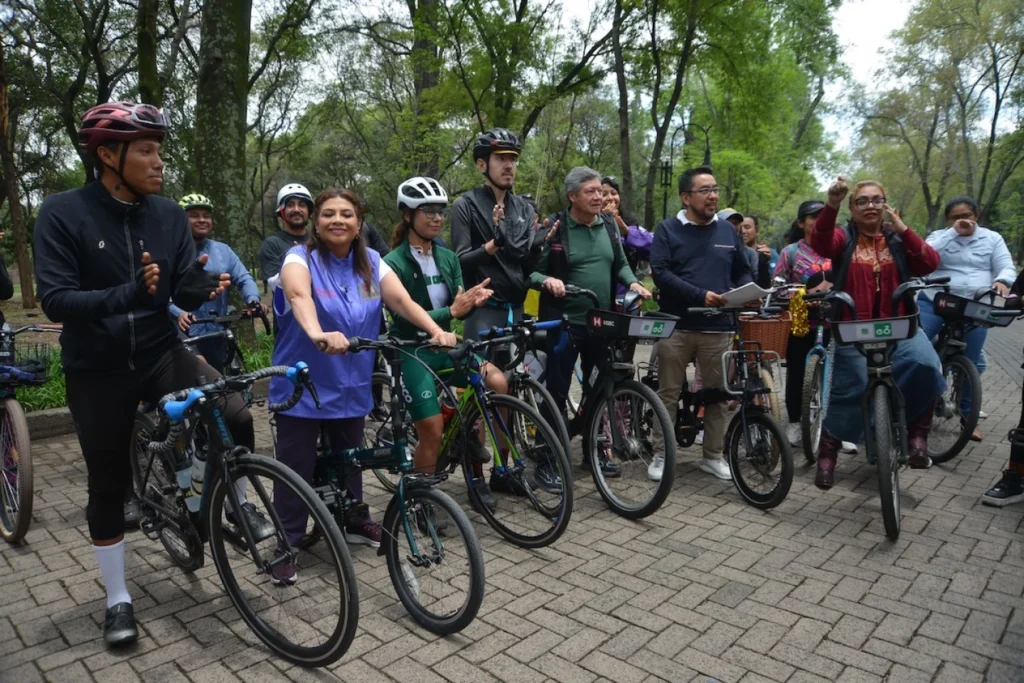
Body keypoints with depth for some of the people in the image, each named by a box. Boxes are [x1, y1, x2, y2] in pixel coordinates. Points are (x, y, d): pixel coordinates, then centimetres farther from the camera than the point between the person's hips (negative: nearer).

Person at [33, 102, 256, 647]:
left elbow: (183, 293, -2)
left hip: (161, 353, 2)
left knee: (237, 416, -21)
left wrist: (201, 288, -27)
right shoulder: (62, 213, -12)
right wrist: (128, 295, -36)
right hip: (97, 371, -2)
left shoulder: (169, 215, -2)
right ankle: (118, 599, 26)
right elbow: (54, 300, -19)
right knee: (109, 484, 7)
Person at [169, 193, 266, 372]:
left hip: (217, 334, 5)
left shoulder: (223, 251, 12)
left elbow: (244, 279, 5)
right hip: (185, 334, -4)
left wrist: (253, 299, -16)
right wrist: (178, 313, -30)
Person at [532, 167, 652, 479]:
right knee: (557, 391, 1)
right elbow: (531, 271, -7)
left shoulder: (609, 225, 7)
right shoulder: (553, 227, -8)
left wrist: (632, 283, -3)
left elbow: (620, 264, 17)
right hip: (564, 323, -5)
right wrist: (547, 280, -28)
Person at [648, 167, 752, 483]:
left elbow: (743, 272, 18)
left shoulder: (728, 230, 13)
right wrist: (700, 295, -20)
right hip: (676, 325, -3)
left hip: (718, 327, 3)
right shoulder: (667, 229, 1)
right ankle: (661, 454, 15)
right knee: (668, 393, 3)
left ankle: (712, 455, 22)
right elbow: (660, 272, -11)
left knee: (718, 393, 9)